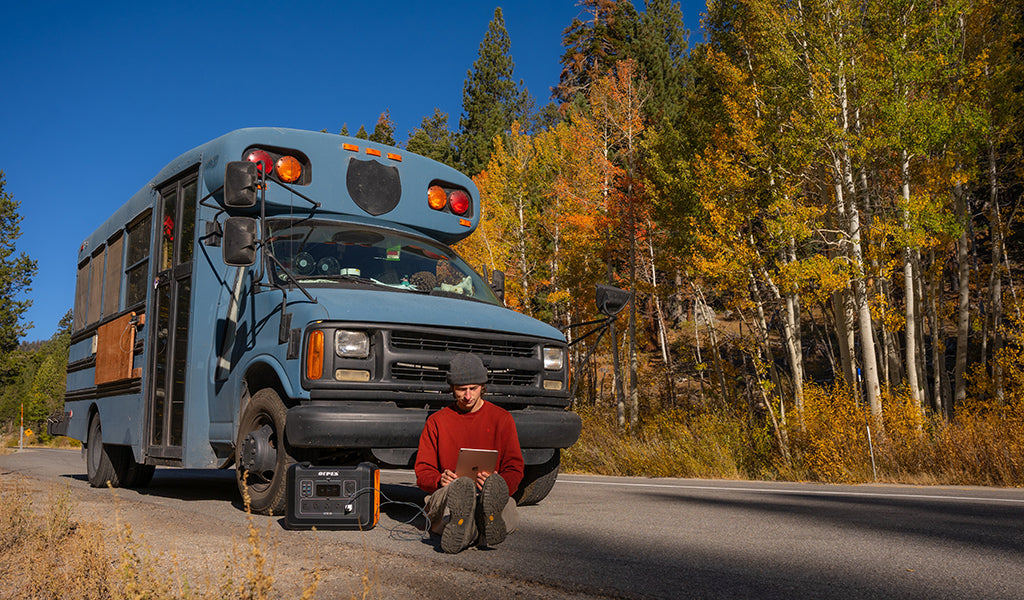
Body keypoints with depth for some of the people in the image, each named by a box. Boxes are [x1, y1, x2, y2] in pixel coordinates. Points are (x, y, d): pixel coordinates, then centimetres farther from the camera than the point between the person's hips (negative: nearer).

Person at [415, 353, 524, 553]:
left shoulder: (502, 418, 14)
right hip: (446, 494, 0)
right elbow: (423, 471, 14)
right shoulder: (436, 421, 17)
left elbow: (514, 468, 9)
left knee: (494, 485, -39)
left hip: (492, 496, 1)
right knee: (461, 487, -40)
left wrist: (496, 483, -16)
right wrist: (439, 480, -12)